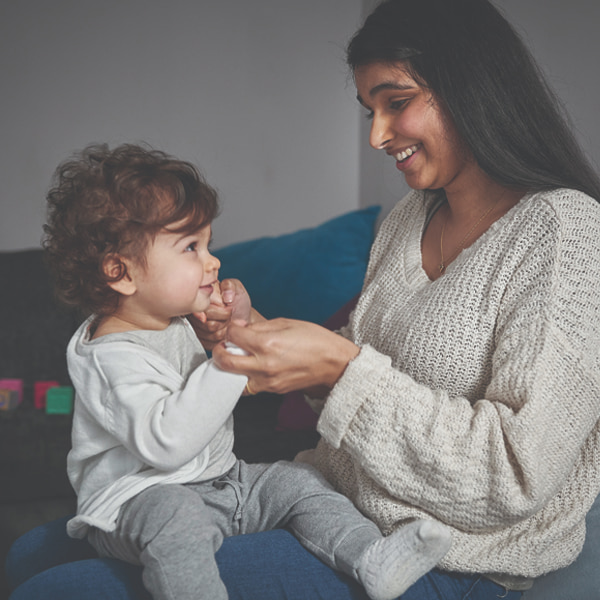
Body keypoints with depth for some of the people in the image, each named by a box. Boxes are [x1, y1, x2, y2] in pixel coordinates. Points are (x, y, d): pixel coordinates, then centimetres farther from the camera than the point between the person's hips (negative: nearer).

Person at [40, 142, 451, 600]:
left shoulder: (182, 321, 8)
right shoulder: (113, 355, -23)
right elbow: (165, 443, -37)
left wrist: (243, 322, 0)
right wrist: (230, 358, -34)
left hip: (217, 480, 9)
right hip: (137, 500, -9)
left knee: (297, 480, -2)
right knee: (178, 516, -38)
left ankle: (369, 558, -13)